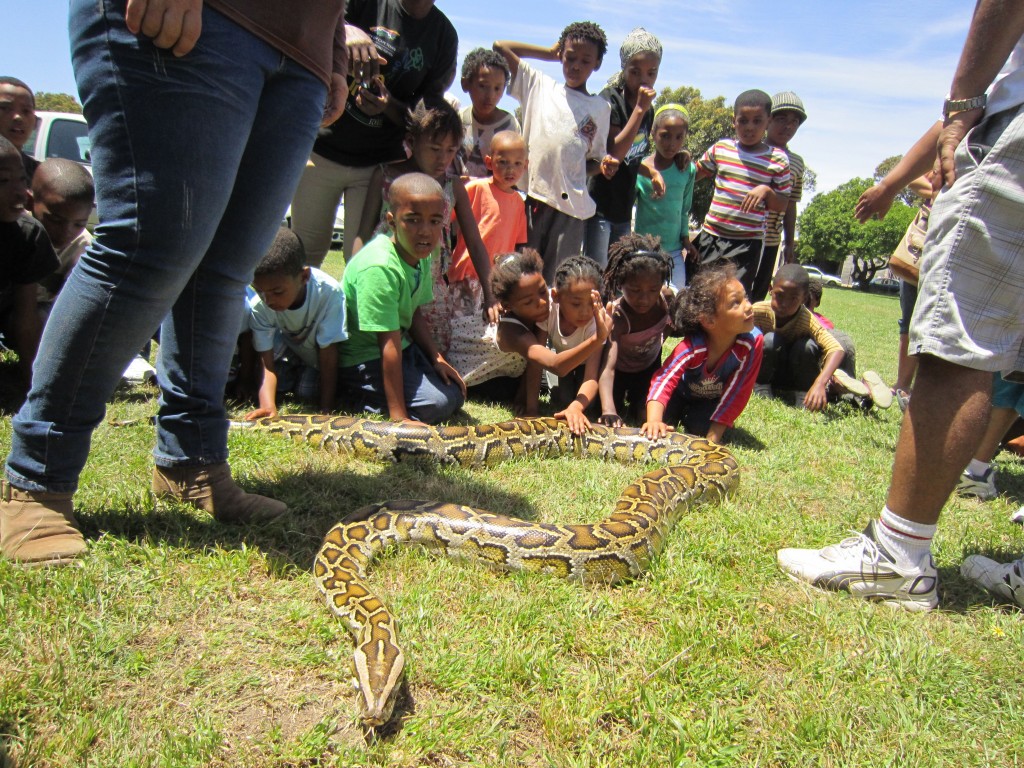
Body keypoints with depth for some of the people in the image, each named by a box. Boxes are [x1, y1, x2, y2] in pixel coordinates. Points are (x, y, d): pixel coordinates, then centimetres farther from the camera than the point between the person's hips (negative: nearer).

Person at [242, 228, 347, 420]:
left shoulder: (329, 292, -37)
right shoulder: (258, 305, -29)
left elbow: (328, 355, -30)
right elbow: (266, 364, -27)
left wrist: (326, 409, -33)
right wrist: (268, 407, -45)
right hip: (286, 346, 3)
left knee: (309, 390, -24)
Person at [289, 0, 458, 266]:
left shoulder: (444, 35, 3)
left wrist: (389, 106, -18)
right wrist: (348, 31, -37)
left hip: (380, 164, 1)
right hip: (322, 149, 0)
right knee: (307, 251, 4)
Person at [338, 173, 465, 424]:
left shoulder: (421, 256, -2)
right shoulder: (380, 268, -30)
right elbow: (389, 345, -30)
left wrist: (437, 359, -2)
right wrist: (398, 416, -28)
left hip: (403, 346, 9)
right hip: (363, 360, -9)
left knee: (455, 394, 8)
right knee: (437, 403, -19)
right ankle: (361, 400, -3)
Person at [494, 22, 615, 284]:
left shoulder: (600, 108, 17)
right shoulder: (540, 86, 14)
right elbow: (501, 46, 13)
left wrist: (603, 165, -3)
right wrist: (549, 52, 18)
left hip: (571, 205, 1)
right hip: (531, 196, 0)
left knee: (558, 281, -3)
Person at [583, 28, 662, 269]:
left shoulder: (648, 110, 10)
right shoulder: (610, 100, -11)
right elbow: (614, 153, -21)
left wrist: (652, 172, 2)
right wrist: (639, 109, -22)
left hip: (624, 206, 8)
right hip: (600, 204, -7)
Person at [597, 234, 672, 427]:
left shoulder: (665, 299, -28)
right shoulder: (616, 316, -41)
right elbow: (608, 368, -52)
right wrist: (608, 410, -66)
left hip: (649, 366, 3)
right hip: (620, 369, -3)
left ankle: (635, 405, 28)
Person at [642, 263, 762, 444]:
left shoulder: (752, 341, -33)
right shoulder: (692, 346, -36)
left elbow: (738, 393, -27)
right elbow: (664, 380, -44)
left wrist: (713, 437, -29)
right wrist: (654, 421, -62)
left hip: (714, 400, 0)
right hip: (683, 393, 0)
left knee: (700, 426, -27)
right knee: (661, 416, -22)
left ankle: (689, 417, 9)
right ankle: (682, 413, 13)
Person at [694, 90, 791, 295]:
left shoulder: (778, 159, -1)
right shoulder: (720, 148, 5)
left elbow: (783, 205, 1)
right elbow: (695, 174, 18)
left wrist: (766, 190, -17)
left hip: (748, 241, -2)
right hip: (711, 234, 2)